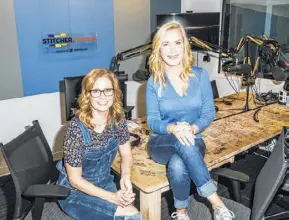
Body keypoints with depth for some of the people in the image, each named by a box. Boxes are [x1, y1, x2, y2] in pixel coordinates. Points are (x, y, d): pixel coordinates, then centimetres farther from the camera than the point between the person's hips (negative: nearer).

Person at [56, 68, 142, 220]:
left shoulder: (118, 119, -11)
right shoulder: (76, 128, -27)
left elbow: (126, 154, 2)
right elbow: (75, 179, -20)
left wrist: (126, 176, -18)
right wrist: (112, 197, -25)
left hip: (104, 184, 5)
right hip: (75, 192, -5)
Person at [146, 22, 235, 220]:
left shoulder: (200, 75, -2)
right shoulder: (154, 82, -4)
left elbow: (209, 113, -1)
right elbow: (152, 121, -6)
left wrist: (192, 129, -23)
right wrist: (173, 128, -29)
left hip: (193, 141, 0)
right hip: (162, 143, 0)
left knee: (178, 166, -36)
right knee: (183, 142, -37)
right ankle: (217, 203, -26)